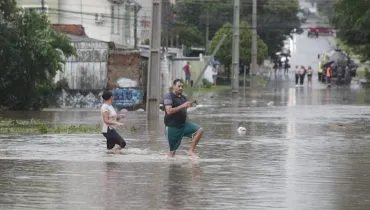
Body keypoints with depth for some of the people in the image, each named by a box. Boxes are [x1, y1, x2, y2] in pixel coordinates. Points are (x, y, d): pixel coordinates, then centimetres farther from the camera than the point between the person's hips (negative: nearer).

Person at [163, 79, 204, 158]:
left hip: (183, 125, 6)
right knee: (172, 151, -4)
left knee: (200, 130, -14)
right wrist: (182, 106, -25)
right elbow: (169, 111, -21)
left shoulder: (183, 98, 14)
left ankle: (191, 151, -10)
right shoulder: (168, 96, -7)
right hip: (172, 127, -6)